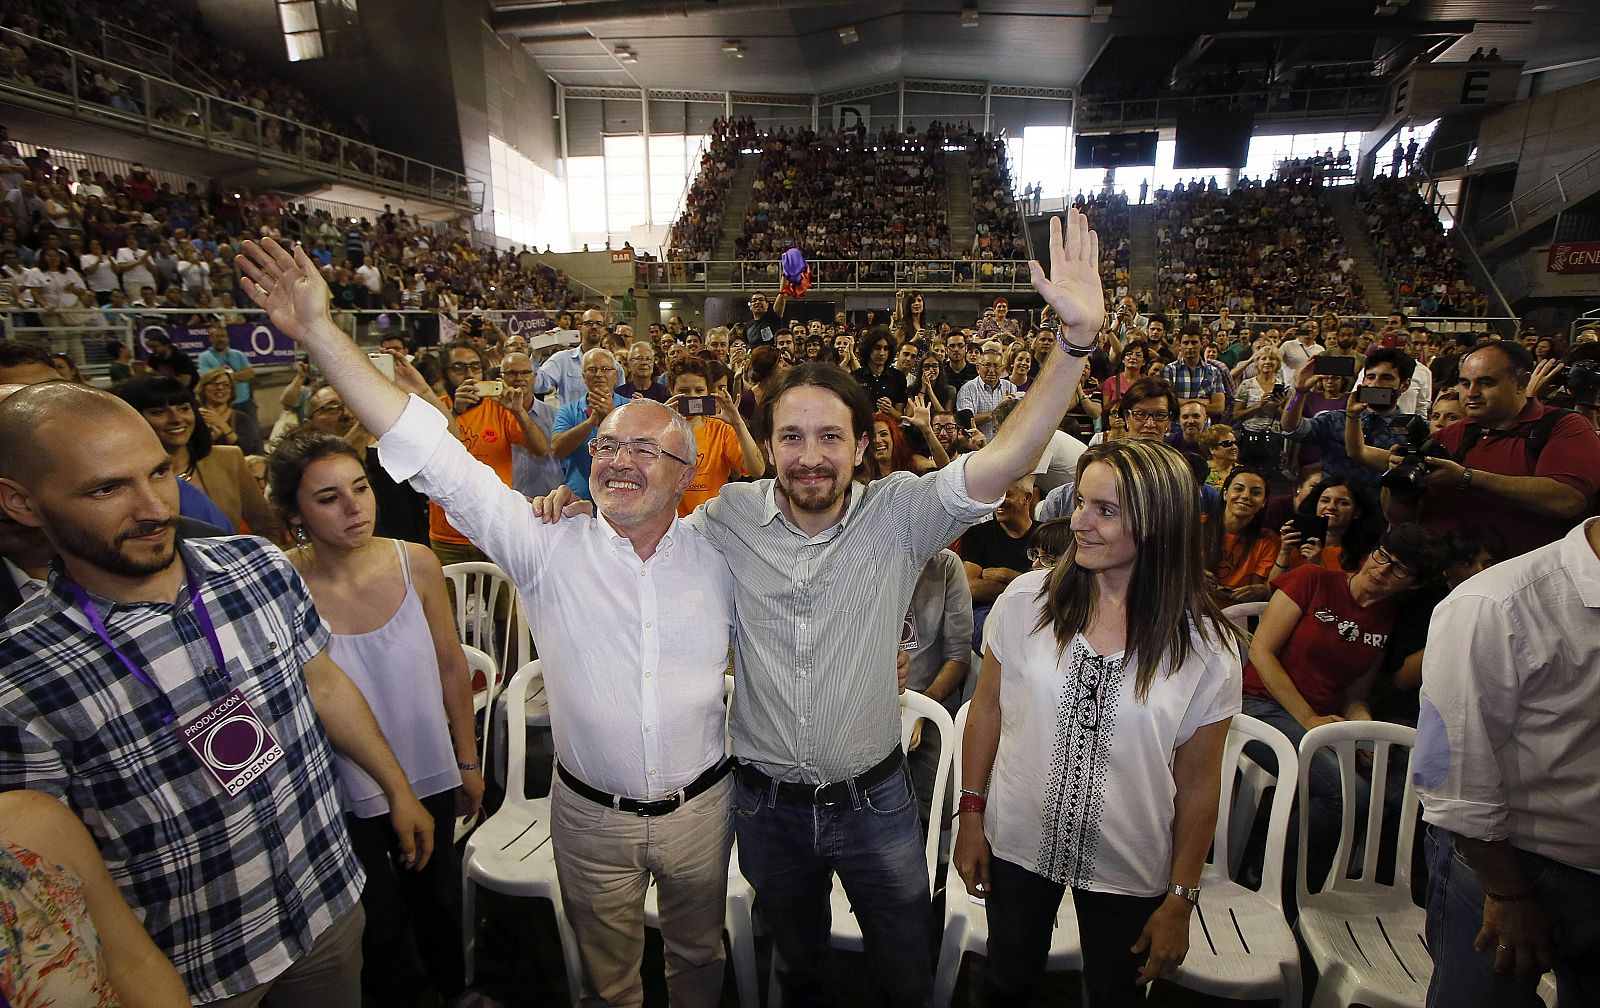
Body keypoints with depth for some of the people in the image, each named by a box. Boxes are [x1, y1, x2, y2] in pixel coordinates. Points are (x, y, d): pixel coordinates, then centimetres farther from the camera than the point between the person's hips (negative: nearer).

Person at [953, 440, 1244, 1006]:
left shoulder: (1207, 646, -14)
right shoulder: (1027, 599, -13)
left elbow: (1197, 783, -6)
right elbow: (986, 711, -2)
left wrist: (1181, 900, 0)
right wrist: (971, 815, 1)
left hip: (1128, 872, 0)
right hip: (1016, 843, 1)